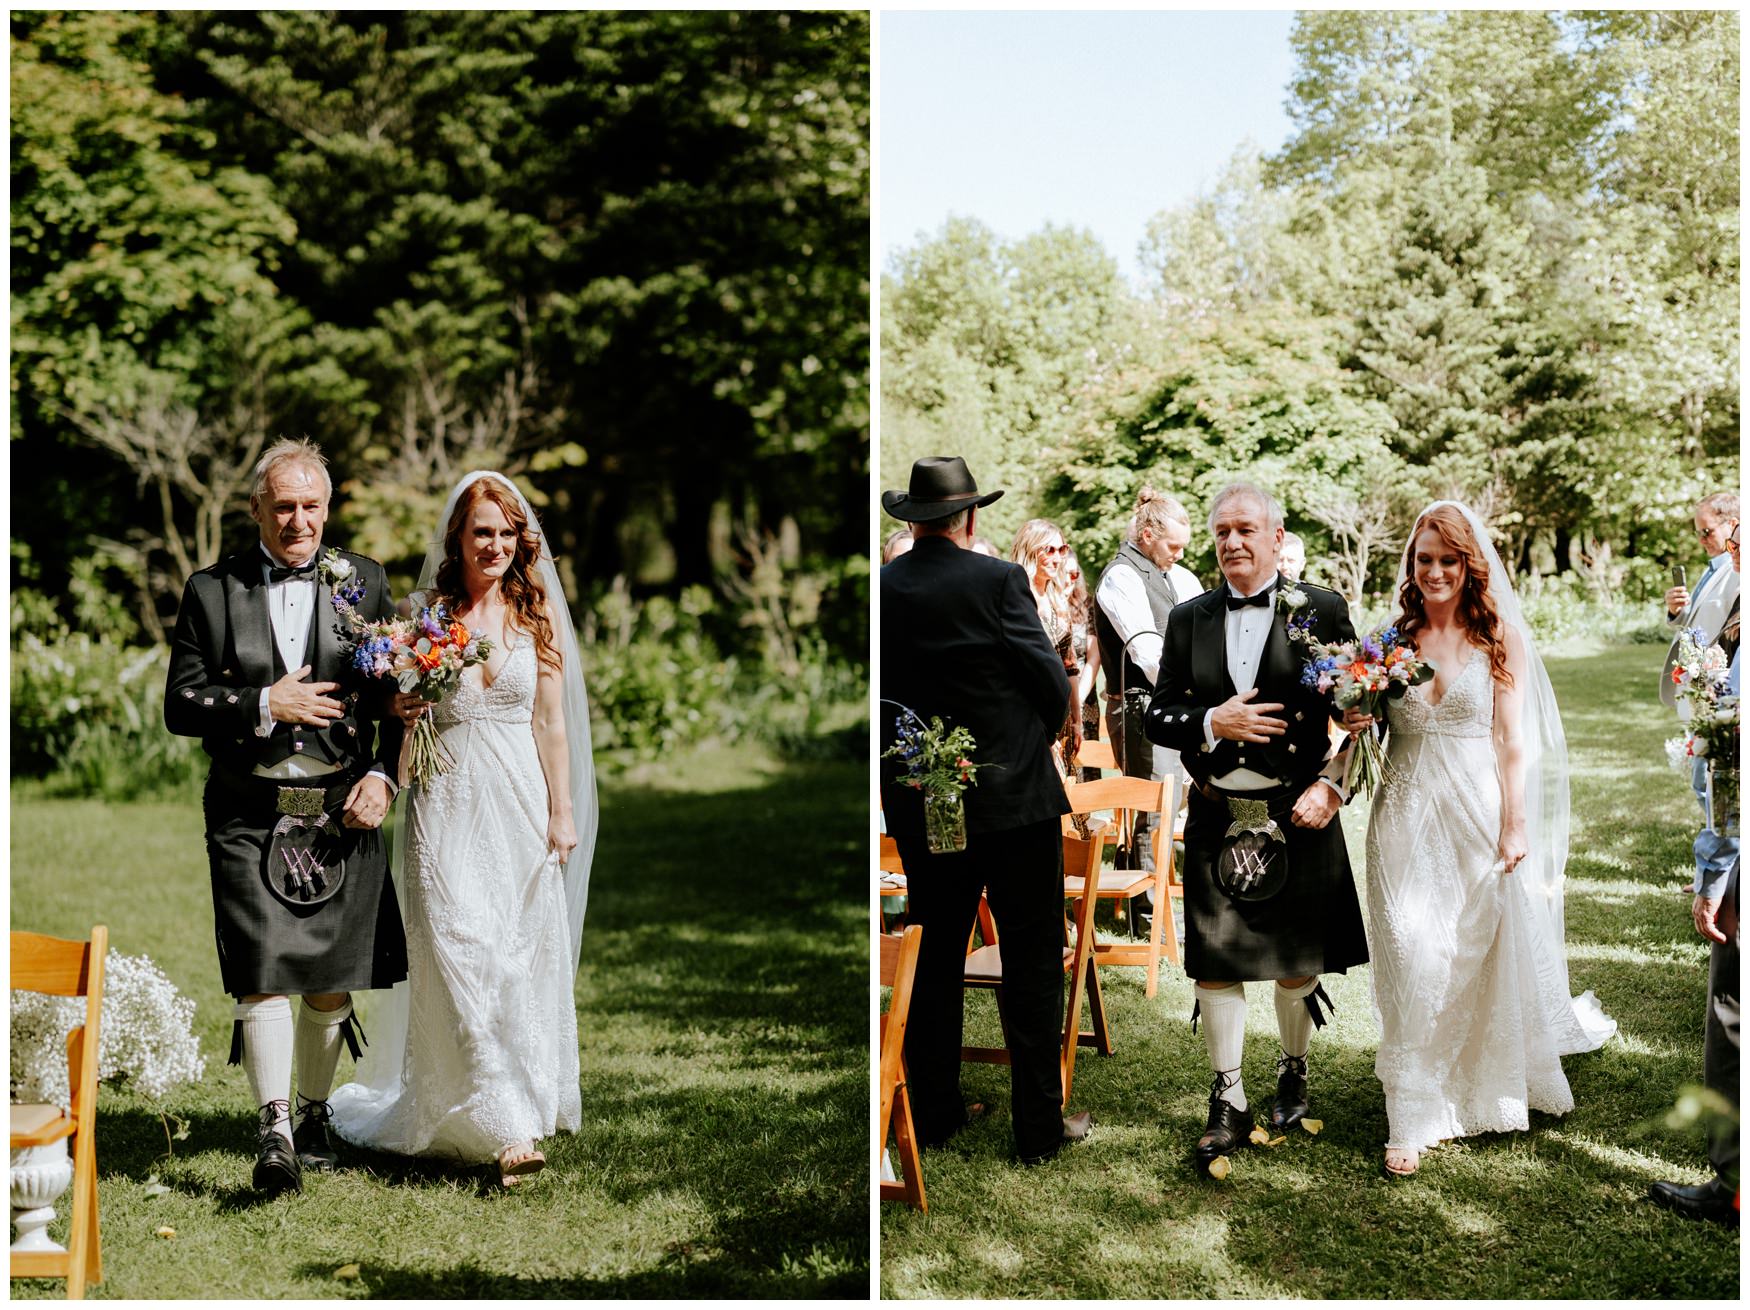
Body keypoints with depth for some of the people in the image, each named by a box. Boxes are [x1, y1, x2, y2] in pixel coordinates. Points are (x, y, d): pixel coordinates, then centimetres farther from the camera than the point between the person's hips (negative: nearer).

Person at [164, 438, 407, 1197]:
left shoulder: (364, 583, 6)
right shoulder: (212, 591, 2)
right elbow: (181, 706, 0)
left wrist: (384, 776, -5)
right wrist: (264, 704, -13)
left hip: (343, 813, 2)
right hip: (251, 815, -2)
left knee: (333, 976, 9)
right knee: (263, 971, -10)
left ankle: (314, 1115, 26)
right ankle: (274, 1132, -6)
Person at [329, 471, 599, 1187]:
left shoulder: (537, 614, 6)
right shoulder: (422, 613, 5)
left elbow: (552, 724, 7)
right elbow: (397, 702, 14)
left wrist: (562, 812, 2)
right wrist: (402, 710, -10)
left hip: (519, 798, 1)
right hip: (447, 801, -1)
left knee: (520, 955, 2)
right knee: (460, 953, -11)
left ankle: (528, 1100, 17)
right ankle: (502, 1126, -10)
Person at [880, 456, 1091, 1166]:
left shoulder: (882, 589, -1)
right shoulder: (998, 580, -13)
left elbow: (879, 695, 4)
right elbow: (1053, 684, -9)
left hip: (919, 806, 4)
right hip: (1013, 795, -4)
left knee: (937, 955, 17)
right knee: (1032, 961, 5)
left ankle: (934, 1111, 24)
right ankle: (1040, 1126, 10)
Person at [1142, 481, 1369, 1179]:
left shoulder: (1322, 610, -2)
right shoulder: (1188, 619, 6)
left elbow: (1356, 712, -1)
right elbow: (1156, 715, 6)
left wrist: (1331, 785, -12)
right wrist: (1212, 723, -13)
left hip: (1297, 815, -2)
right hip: (1217, 821, 2)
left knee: (1297, 964, 11)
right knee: (1215, 964, 2)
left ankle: (1293, 1075, 34)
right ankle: (1227, 1104, 12)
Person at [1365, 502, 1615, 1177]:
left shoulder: (1500, 639, 0)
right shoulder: (1395, 638, 5)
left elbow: (1513, 741, -1)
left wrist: (1516, 825, -7)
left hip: (1478, 814, -1)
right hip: (1407, 817, 1)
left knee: (1479, 956, 8)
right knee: (1412, 959, -6)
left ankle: (1485, 1088, 32)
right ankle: (1413, 1116, -1)